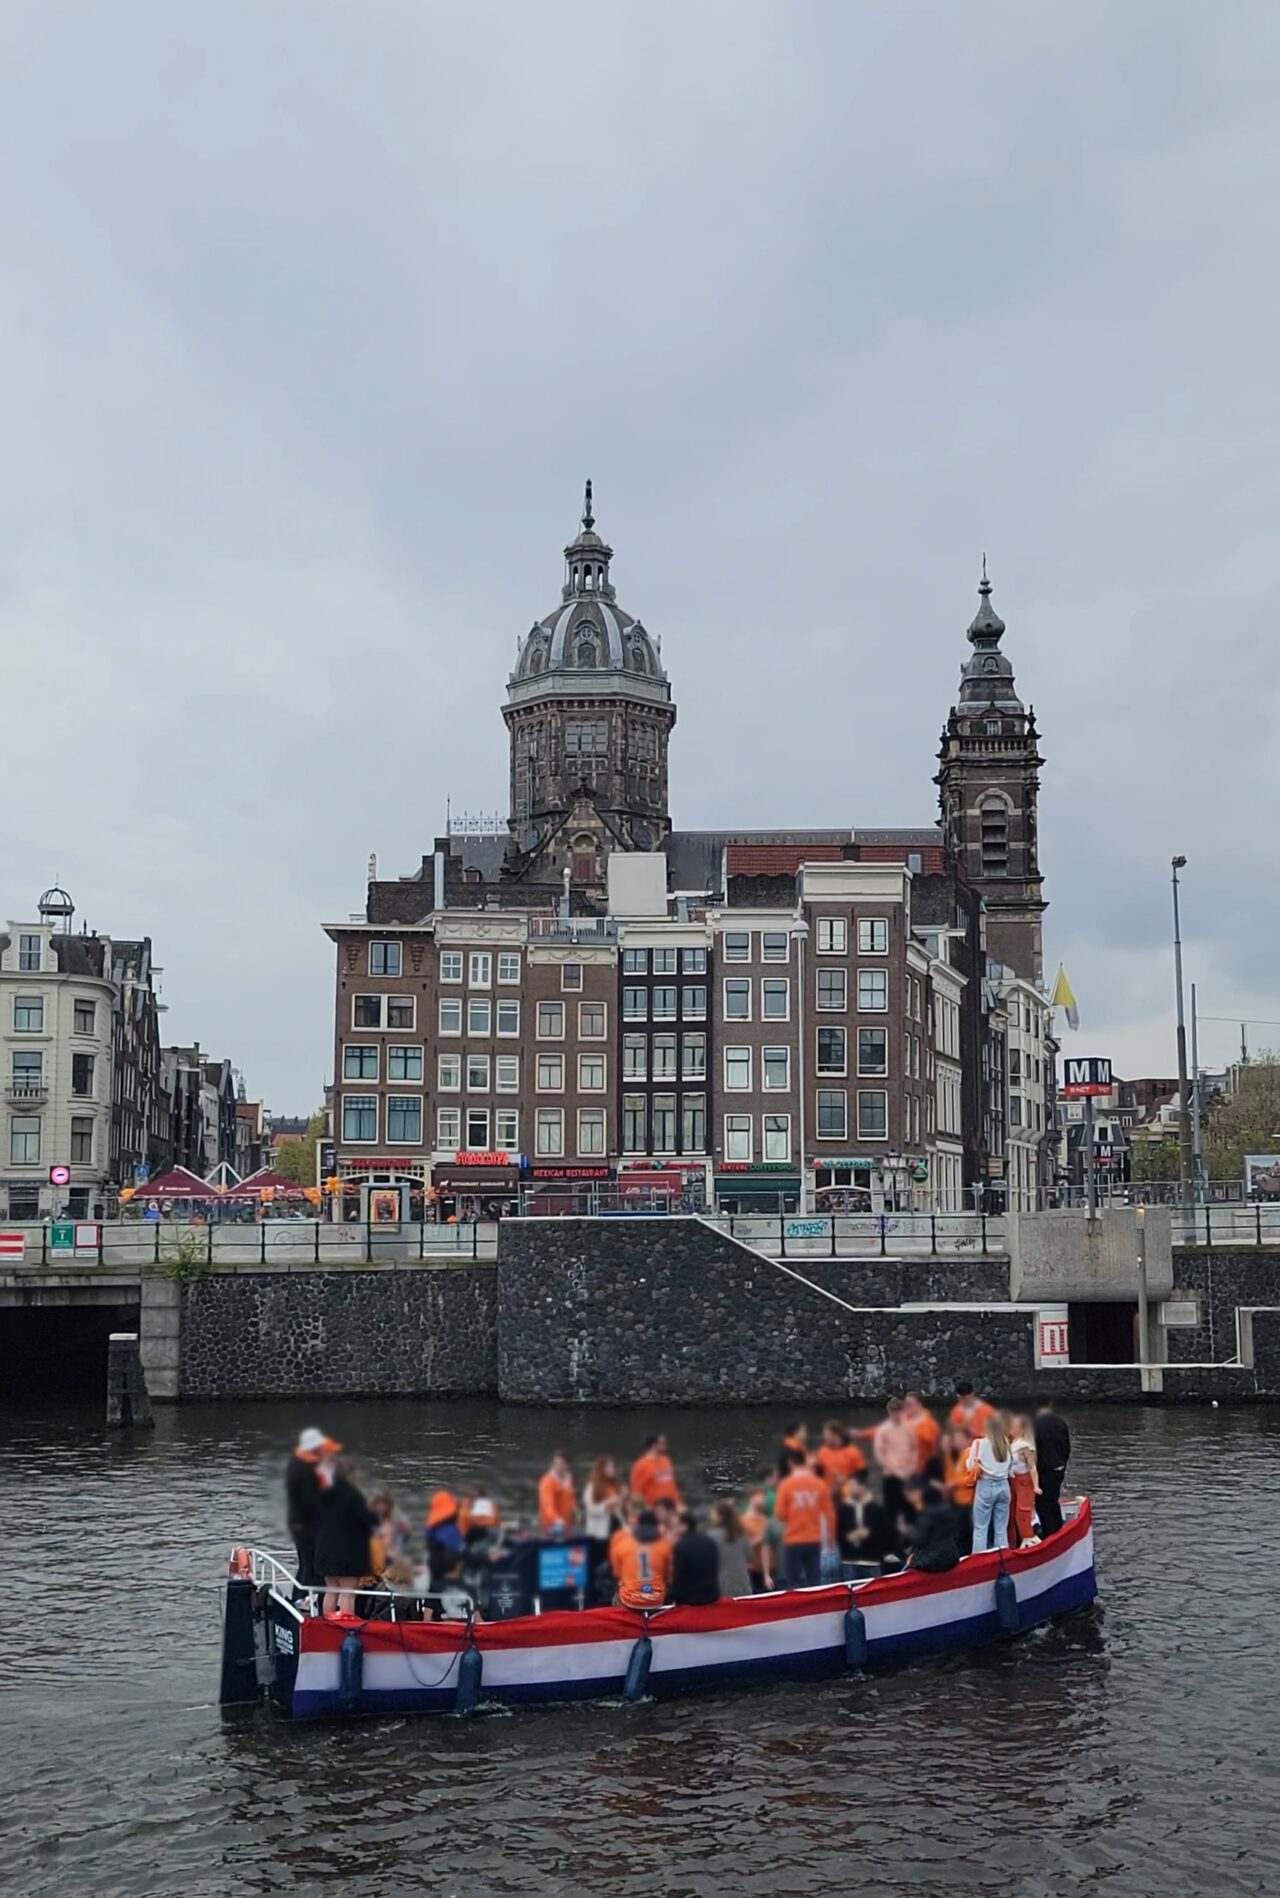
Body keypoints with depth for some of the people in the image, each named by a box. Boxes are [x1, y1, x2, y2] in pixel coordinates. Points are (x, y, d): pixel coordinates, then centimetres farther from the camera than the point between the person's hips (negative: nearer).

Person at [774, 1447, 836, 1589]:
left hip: (793, 1541, -3)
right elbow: (829, 1512, 2)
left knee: (794, 1583, 2)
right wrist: (831, 1534, 15)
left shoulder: (786, 1484, -8)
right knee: (814, 1581, 8)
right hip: (814, 1540, 3)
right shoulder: (819, 1484, -1)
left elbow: (780, 1514, -7)